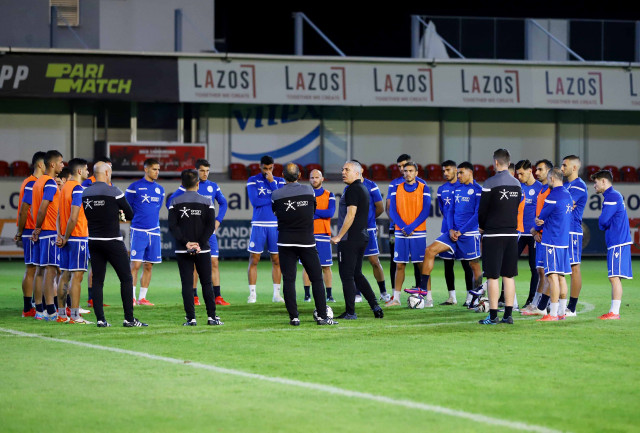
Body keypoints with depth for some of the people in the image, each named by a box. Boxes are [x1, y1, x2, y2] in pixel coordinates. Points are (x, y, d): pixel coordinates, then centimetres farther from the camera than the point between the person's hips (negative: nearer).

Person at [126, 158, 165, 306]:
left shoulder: (160, 189, 12)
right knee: (135, 264, -9)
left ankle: (142, 298, 12)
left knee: (149, 266, 6)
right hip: (139, 231, -5)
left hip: (154, 232, 5)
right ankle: (132, 297, -4)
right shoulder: (135, 187, -4)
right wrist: (134, 219, 5)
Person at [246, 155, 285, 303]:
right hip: (258, 224, -2)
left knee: (277, 260, 4)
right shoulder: (253, 180, 3)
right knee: (254, 260, -4)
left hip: (275, 225, 2)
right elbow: (255, 201, -10)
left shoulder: (279, 181, 9)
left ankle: (276, 294, 10)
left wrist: (271, 182, -10)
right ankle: (252, 294, 1)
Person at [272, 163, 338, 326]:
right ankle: (322, 316, 3)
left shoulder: (276, 195, -5)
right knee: (317, 279, 7)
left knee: (288, 280, 3)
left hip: (286, 242, 0)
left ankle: (293, 317, -2)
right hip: (307, 242, 0)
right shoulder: (309, 191, -1)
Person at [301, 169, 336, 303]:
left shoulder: (329, 195, 7)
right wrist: (321, 214, -11)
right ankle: (307, 294, 5)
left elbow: (330, 213, -9)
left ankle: (329, 295, 4)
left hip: (323, 235, 0)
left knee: (326, 267, 0)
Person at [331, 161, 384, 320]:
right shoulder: (363, 189, 17)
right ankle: (375, 306, 12)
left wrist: (339, 236, -16)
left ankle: (350, 312, -1)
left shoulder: (352, 190, -14)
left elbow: (350, 215, -20)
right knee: (357, 274, 17)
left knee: (347, 276, -3)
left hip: (350, 239, -10)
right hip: (362, 236, 10)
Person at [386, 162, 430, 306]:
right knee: (399, 265, 4)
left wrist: (411, 227, -14)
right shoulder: (397, 189, 9)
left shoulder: (423, 189, 2)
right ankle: (396, 298, 7)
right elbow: (393, 211, 4)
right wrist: (403, 227, -11)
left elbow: (425, 211, -5)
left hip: (418, 233, -2)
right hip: (400, 233, 2)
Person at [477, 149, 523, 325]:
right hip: (512, 234, 6)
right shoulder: (516, 184, 7)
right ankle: (508, 314, 9)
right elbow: (516, 208, 13)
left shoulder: (491, 183, -11)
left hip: (494, 235, -5)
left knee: (492, 277, -2)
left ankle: (493, 315, -3)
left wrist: (482, 226, 11)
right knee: (509, 276, 9)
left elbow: (483, 209, -7)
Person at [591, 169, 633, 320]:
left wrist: (602, 225, 2)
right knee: (614, 277, 10)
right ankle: (614, 311, 12)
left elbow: (603, 220, -18)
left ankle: (614, 312, -12)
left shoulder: (612, 197, -13)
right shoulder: (615, 196, 19)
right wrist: (604, 225, 2)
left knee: (614, 277, -10)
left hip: (617, 243, -10)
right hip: (616, 241, 10)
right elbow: (604, 222, 22)